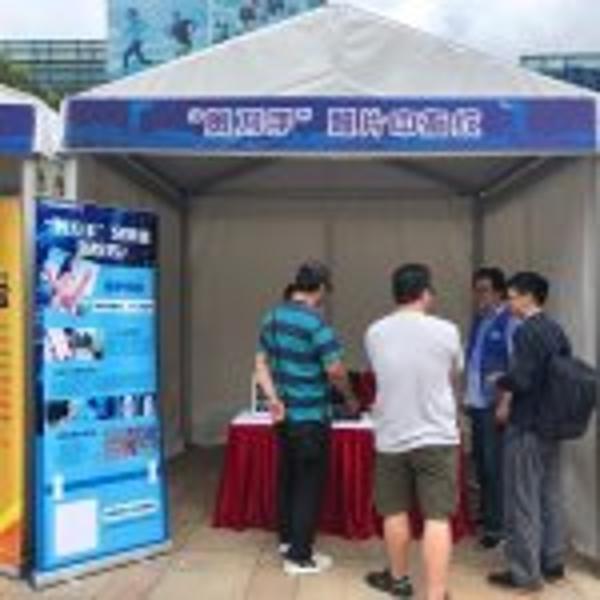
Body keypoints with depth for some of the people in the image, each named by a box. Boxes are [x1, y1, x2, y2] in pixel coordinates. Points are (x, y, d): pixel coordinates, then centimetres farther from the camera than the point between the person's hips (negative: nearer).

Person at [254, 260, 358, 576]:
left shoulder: (272, 317, 7)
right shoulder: (315, 322, -19)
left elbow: (262, 364, 7)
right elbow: (335, 371, -18)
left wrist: (274, 399, -1)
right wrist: (351, 398, 0)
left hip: (285, 414, 8)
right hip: (311, 416, -8)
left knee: (288, 476, 19)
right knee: (309, 484, 2)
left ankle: (287, 539, 33)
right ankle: (299, 556, 7)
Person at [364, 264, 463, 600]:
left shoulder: (375, 333, -2)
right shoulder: (446, 331, -9)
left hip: (391, 437, 3)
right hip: (437, 437, -2)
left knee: (395, 512, 18)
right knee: (438, 518, 0)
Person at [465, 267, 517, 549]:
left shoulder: (509, 322, -11)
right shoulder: (478, 321, 13)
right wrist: (467, 394, 14)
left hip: (495, 403, -8)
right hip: (476, 401, 8)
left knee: (495, 465, -3)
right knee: (481, 462, 16)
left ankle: (497, 525, 6)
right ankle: (485, 515, 30)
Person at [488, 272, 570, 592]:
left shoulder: (525, 331, -17)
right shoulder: (557, 330, 8)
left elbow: (520, 380, -23)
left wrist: (499, 382, -5)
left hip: (526, 426, -8)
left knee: (523, 499, 1)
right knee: (550, 494, 16)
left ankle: (525, 571, 8)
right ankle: (553, 562, 26)